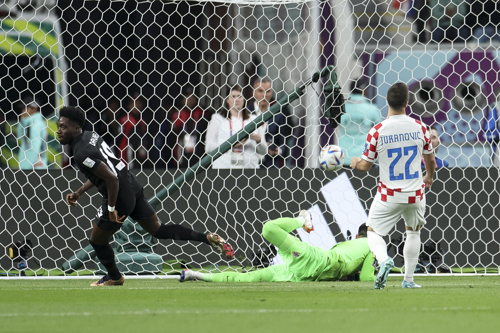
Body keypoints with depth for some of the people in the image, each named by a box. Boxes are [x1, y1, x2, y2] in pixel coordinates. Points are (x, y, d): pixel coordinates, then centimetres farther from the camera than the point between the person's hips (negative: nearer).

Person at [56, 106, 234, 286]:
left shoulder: (82, 154, -23)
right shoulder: (90, 135, 8)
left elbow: (111, 178, -29)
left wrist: (111, 209, -18)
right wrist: (78, 193, 22)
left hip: (119, 198, -9)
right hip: (133, 187, 9)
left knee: (97, 242, 16)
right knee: (158, 230, 19)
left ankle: (114, 277, 38)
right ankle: (207, 238, 10)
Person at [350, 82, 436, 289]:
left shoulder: (377, 132, -13)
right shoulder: (419, 128, -7)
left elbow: (365, 166, -4)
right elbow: (430, 160, 8)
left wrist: (354, 162, 20)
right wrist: (429, 176, 30)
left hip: (389, 195, -2)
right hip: (415, 194, 2)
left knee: (373, 231, 14)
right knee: (413, 231, 25)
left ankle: (383, 259, -17)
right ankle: (408, 279, 22)